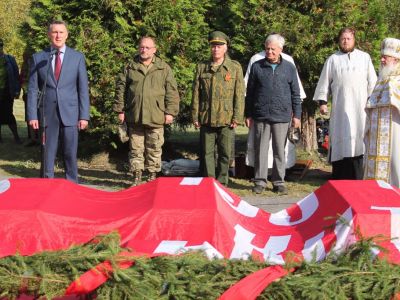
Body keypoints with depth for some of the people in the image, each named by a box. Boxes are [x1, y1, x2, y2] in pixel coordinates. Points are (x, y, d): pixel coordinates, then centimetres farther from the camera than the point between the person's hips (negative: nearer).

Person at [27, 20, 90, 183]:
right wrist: (32, 115, -4)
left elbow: (83, 88, 4)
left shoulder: (77, 57, 5)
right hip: (47, 114, 0)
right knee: (47, 155, 5)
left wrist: (84, 115, -3)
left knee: (70, 155, 3)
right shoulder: (38, 58, 5)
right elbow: (32, 89, 4)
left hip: (70, 113, 0)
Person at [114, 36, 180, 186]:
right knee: (136, 148, 6)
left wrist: (170, 112, -3)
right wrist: (120, 110, 4)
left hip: (155, 117, -1)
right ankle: (137, 177, 14)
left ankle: (152, 176, 15)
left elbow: (172, 91, 3)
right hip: (134, 117, 1)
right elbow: (121, 89, 10)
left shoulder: (164, 68, 5)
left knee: (154, 149, 5)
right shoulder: (129, 68, 8)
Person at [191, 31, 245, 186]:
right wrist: (195, 116, 3)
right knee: (207, 153, 5)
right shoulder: (201, 67, 9)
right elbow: (196, 94, 9)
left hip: (226, 119, -2)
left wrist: (237, 118, -6)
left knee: (225, 154, 4)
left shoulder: (235, 67, 4)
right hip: (206, 119, 2)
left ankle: (222, 184, 14)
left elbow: (239, 94, 0)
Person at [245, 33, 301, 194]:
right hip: (261, 116, 0)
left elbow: (295, 94, 10)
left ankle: (279, 182, 14)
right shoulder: (257, 66, 6)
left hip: (281, 116, 0)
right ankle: (260, 181, 10)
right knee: (261, 149, 3)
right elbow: (250, 92, 9)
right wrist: (248, 114, 7)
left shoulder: (289, 68, 7)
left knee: (280, 150, 6)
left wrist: (296, 115, 5)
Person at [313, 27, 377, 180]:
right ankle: (339, 178, 3)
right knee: (340, 141, -1)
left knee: (358, 141, -5)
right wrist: (322, 101, 2)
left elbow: (372, 82, 10)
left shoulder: (365, 57, 12)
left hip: (360, 107, 0)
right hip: (340, 108, 0)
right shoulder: (333, 59, 11)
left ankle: (358, 178, -2)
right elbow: (324, 81, 10)